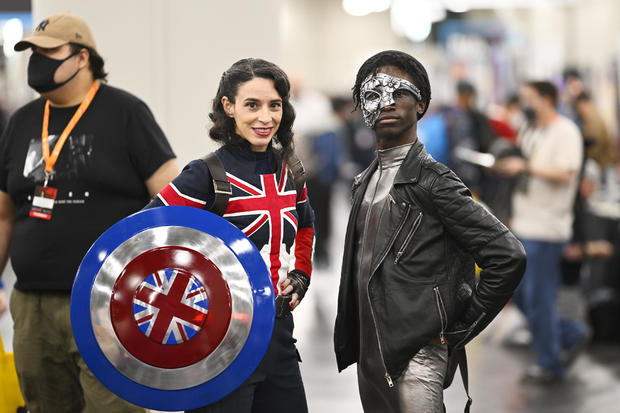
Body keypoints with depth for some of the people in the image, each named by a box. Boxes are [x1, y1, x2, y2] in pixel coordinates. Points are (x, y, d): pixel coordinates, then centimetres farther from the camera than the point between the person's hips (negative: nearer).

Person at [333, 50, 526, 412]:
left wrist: (458, 332, -12)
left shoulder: (433, 181, -12)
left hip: (414, 360, -7)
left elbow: (509, 256, -18)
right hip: (369, 358, 8)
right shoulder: (365, 182, 13)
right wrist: (348, 343, 12)